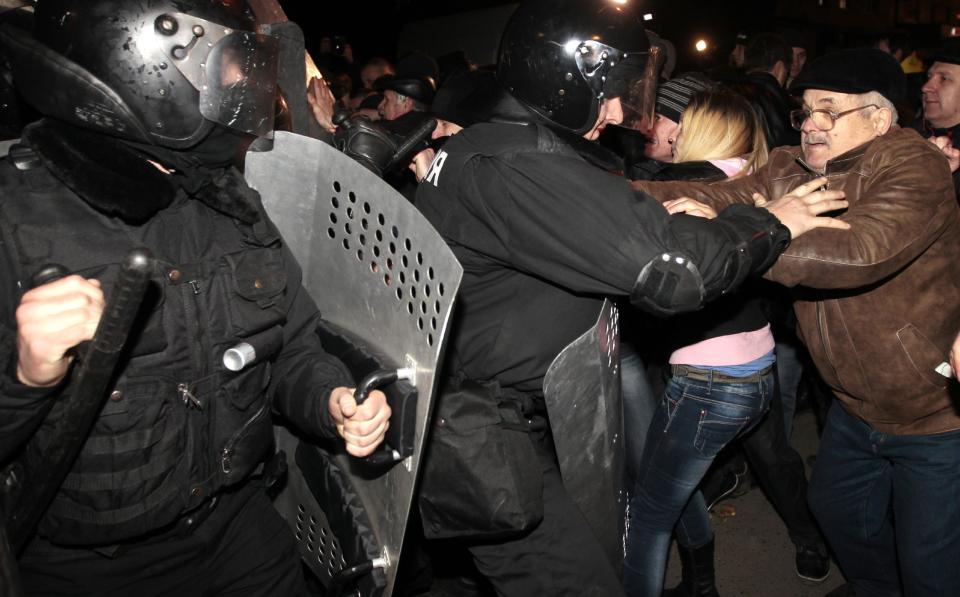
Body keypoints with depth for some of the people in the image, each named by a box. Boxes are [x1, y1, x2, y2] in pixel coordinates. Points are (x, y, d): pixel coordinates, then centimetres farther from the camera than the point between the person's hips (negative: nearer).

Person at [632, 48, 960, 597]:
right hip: (858, 406, 7)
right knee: (836, 509, 25)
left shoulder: (915, 166, -22)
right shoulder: (794, 170, -2)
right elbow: (721, 197, -18)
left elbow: (857, 252, -39)